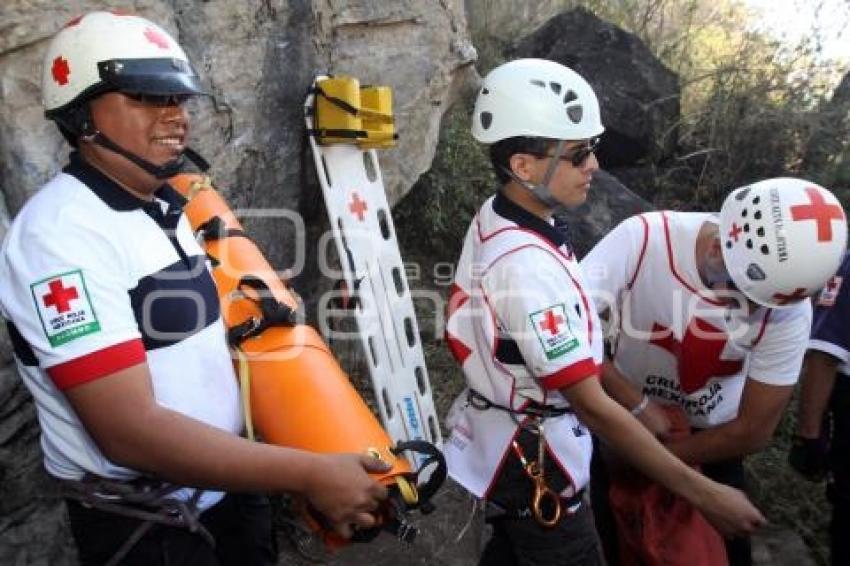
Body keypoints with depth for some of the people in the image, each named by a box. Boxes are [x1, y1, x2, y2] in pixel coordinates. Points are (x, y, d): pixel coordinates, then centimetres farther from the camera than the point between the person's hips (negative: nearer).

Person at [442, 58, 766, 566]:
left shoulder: (492, 222, -5)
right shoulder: (528, 266, -33)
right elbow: (593, 407, -28)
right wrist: (704, 493, -21)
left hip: (505, 443, 8)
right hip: (535, 463, -8)